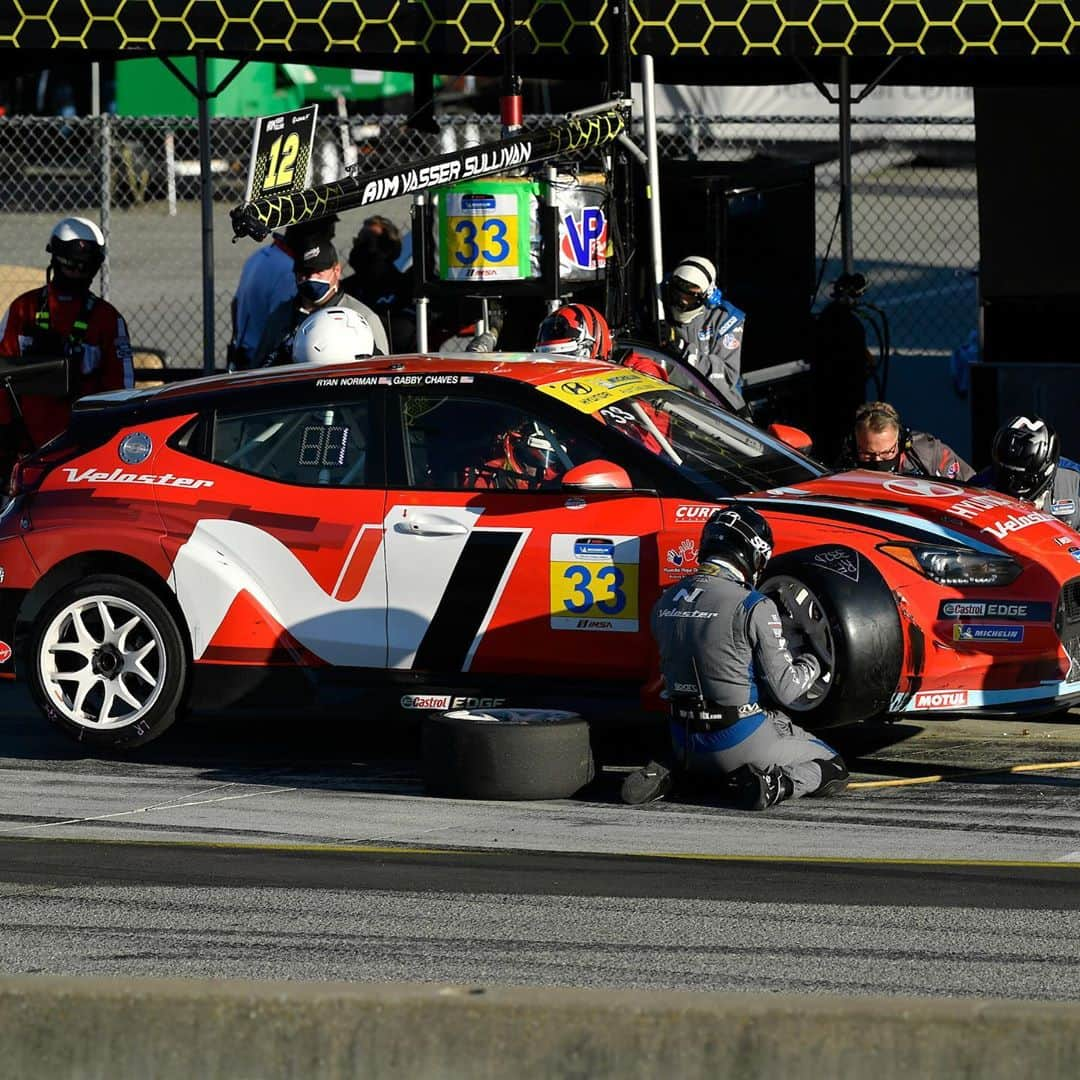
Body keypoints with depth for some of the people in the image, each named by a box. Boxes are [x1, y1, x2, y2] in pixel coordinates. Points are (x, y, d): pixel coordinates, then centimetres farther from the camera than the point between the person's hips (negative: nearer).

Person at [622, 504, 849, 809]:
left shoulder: (666, 602, 3)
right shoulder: (753, 607, -16)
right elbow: (784, 689, -11)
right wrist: (811, 665, 10)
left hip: (686, 744, 6)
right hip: (741, 737, -6)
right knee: (832, 769, 10)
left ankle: (664, 778, 7)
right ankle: (774, 784, -17)